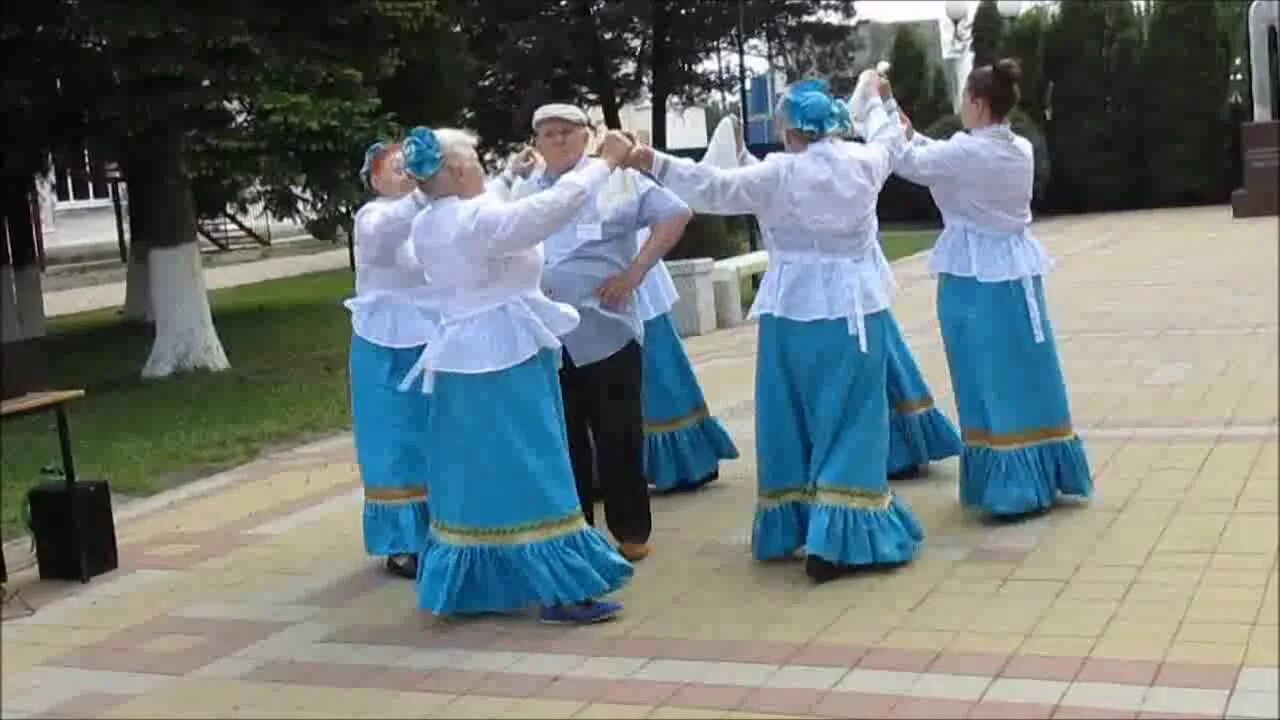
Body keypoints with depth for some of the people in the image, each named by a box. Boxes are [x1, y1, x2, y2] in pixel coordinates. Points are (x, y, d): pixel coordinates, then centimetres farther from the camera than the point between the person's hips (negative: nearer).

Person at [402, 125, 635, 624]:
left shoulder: (425, 227, 6)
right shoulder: (481, 219, -19)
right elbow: (554, 206, -20)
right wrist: (606, 162, -9)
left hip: (461, 358, 8)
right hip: (507, 356, -8)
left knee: (476, 473, 14)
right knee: (528, 470, -5)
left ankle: (466, 584, 21)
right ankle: (559, 591, -2)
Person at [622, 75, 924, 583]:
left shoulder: (778, 174, -11)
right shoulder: (863, 163, 2)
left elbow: (715, 189, -16)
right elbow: (888, 140, 24)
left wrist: (653, 163, -13)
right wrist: (876, 101, 45)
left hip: (794, 309, -1)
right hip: (855, 307, 1)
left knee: (795, 418, 12)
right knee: (847, 419, 1)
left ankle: (791, 527, 24)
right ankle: (839, 536, -6)